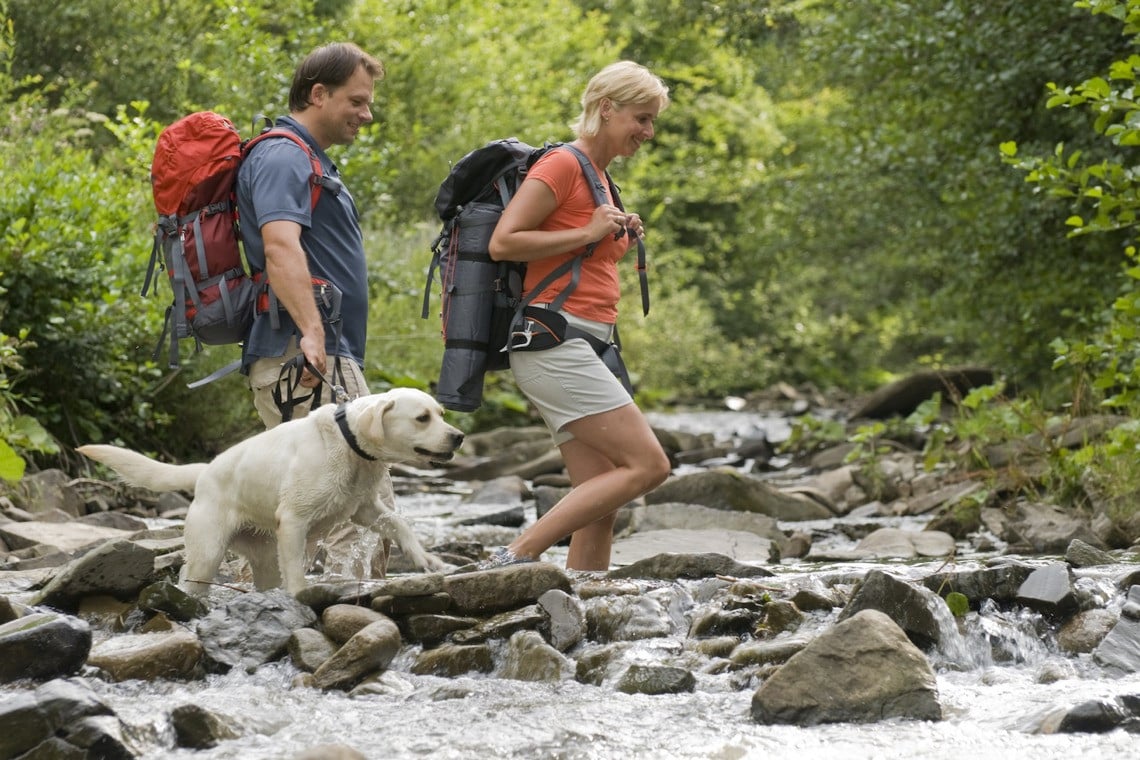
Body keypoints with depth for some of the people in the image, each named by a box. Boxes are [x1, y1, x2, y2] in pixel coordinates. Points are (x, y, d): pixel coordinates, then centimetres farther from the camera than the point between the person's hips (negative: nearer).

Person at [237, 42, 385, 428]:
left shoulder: (308, 160, 23)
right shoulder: (282, 158, -11)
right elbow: (280, 248, -27)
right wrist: (311, 331, -37)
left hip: (326, 356, 11)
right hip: (302, 356, -11)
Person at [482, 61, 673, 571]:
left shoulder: (597, 176, 22)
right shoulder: (562, 166, -7)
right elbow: (503, 243, -15)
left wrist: (620, 241, 13)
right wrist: (587, 234, -14)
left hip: (583, 347, 10)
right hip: (553, 340, -10)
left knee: (601, 504, 2)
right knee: (647, 464, -15)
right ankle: (515, 558, -16)